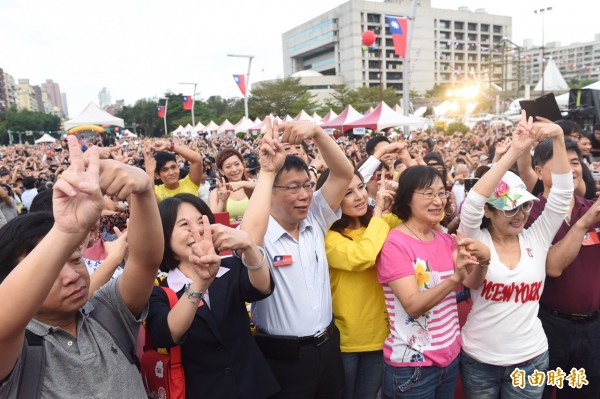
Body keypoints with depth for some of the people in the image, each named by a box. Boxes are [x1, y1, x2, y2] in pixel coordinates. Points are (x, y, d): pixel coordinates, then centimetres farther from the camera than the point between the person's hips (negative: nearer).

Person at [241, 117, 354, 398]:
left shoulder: (315, 220, 0)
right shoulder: (262, 233, -15)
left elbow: (344, 173, -8)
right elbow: (247, 240, -40)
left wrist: (316, 131, -23)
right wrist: (267, 171, -33)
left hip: (327, 346, 5)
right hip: (283, 357, -5)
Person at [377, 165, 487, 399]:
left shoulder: (445, 240, 4)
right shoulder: (394, 243, -17)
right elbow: (413, 306, -24)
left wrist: (482, 260, -18)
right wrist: (455, 277, -36)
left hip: (450, 356, 6)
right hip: (412, 364, -6)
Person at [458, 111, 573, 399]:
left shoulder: (536, 239, -3)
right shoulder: (477, 240, -11)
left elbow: (562, 194, -11)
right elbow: (472, 203, -29)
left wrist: (558, 139, -21)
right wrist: (514, 151, -32)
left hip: (530, 358, 2)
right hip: (478, 359, -2)